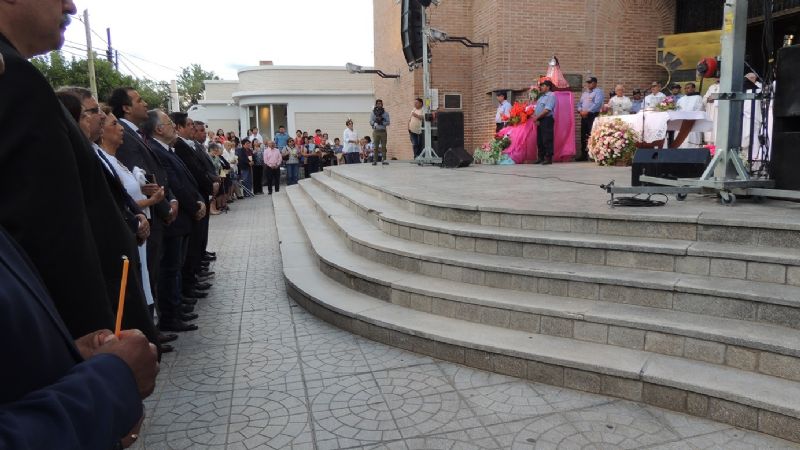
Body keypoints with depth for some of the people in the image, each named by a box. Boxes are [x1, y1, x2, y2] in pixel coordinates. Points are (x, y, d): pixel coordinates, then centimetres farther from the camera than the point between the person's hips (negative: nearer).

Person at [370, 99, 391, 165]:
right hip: (376, 131, 0)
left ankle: (384, 159, -1)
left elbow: (388, 122, -1)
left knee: (383, 146, -2)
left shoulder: (385, 113, 6)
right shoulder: (373, 112, 7)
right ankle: (375, 160, 3)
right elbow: (371, 122, 1)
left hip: (383, 131, 0)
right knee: (376, 146, 0)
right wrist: (376, 121, -16)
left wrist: (382, 122, -15)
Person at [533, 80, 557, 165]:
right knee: (539, 140, 9)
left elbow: (547, 110, -18)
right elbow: (536, 109, 17)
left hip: (547, 120, -9)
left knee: (547, 140, -9)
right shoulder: (541, 96, 22)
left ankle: (548, 158, -7)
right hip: (539, 121, 9)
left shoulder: (551, 95, -7)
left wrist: (537, 117, -12)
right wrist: (536, 118, 0)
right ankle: (541, 158, 15)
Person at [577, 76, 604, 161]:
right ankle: (584, 155, 14)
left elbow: (597, 104, -16)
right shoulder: (585, 92, 21)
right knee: (583, 136, 8)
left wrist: (587, 111, -19)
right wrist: (580, 110, 0)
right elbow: (580, 103, 21)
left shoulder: (598, 92, -3)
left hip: (593, 116, -8)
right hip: (584, 116, 8)